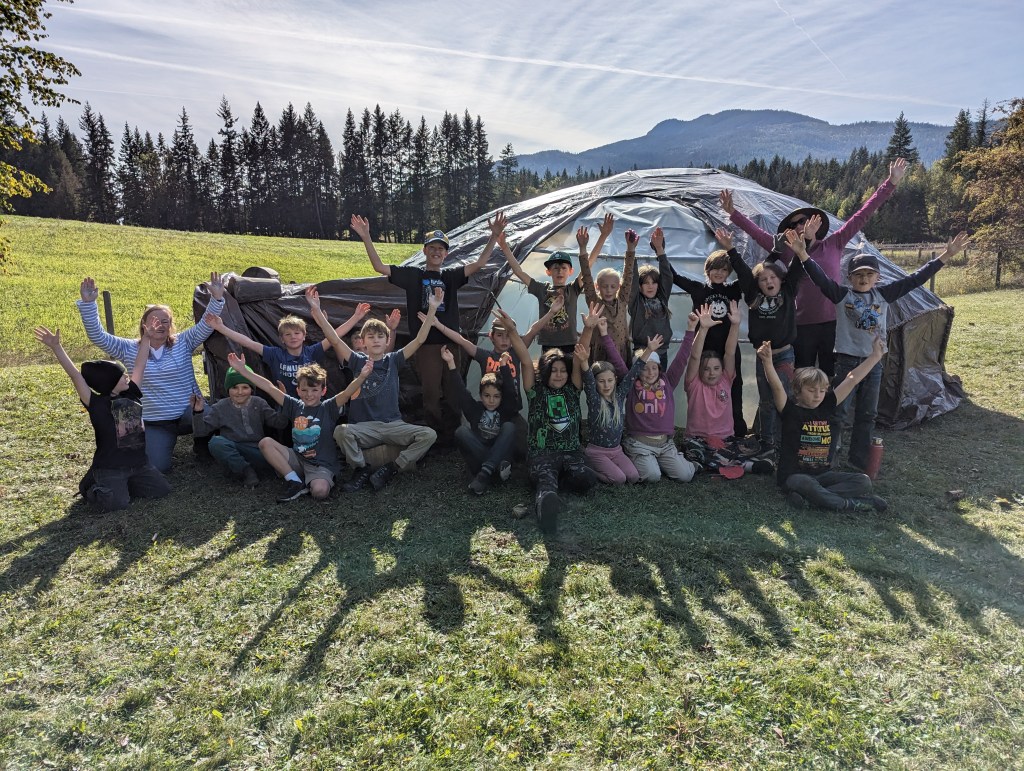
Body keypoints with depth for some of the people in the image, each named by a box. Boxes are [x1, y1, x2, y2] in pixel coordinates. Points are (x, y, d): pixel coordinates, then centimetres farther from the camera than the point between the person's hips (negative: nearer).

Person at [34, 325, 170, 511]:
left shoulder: (131, 395, 7)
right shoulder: (97, 404, -8)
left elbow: (139, 366, 12)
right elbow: (75, 375, -17)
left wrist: (145, 338, 16)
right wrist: (56, 347, -24)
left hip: (139, 463, 6)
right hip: (109, 467, -6)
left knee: (162, 490, -5)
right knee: (116, 503, -24)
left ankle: (123, 485, 19)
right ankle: (92, 487, 11)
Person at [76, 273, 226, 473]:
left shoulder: (183, 343, 0)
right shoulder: (129, 350, 1)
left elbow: (206, 326, -9)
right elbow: (97, 337, -6)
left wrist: (217, 299, -25)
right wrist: (88, 304, -17)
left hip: (189, 415, -1)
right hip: (154, 423, 1)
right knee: (157, 468, -11)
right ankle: (165, 442, 26)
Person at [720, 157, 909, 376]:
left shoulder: (833, 244, 7)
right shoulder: (788, 252, 6)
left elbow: (862, 215, 6)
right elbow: (757, 233, 2)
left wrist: (891, 183, 5)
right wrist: (733, 213, -6)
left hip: (832, 322, 0)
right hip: (803, 325, 0)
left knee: (831, 375, 7)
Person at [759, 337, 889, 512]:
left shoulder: (826, 408, 7)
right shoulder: (790, 411, -7)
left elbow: (852, 380, 6)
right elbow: (777, 387, -26)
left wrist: (875, 356, 7)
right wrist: (767, 362, -43)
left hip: (822, 474, 6)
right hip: (794, 476, -6)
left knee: (863, 482, -12)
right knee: (806, 485, -39)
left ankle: (810, 498, -19)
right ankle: (851, 504, -18)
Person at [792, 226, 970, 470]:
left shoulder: (884, 294, 6)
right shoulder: (841, 295, -4)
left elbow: (914, 279, 6)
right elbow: (819, 277, -16)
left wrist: (945, 256, 3)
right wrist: (802, 254, -31)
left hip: (874, 363, 4)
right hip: (847, 361, -4)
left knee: (867, 414, 13)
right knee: (837, 412, -1)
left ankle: (860, 459, 26)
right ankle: (828, 461, 8)